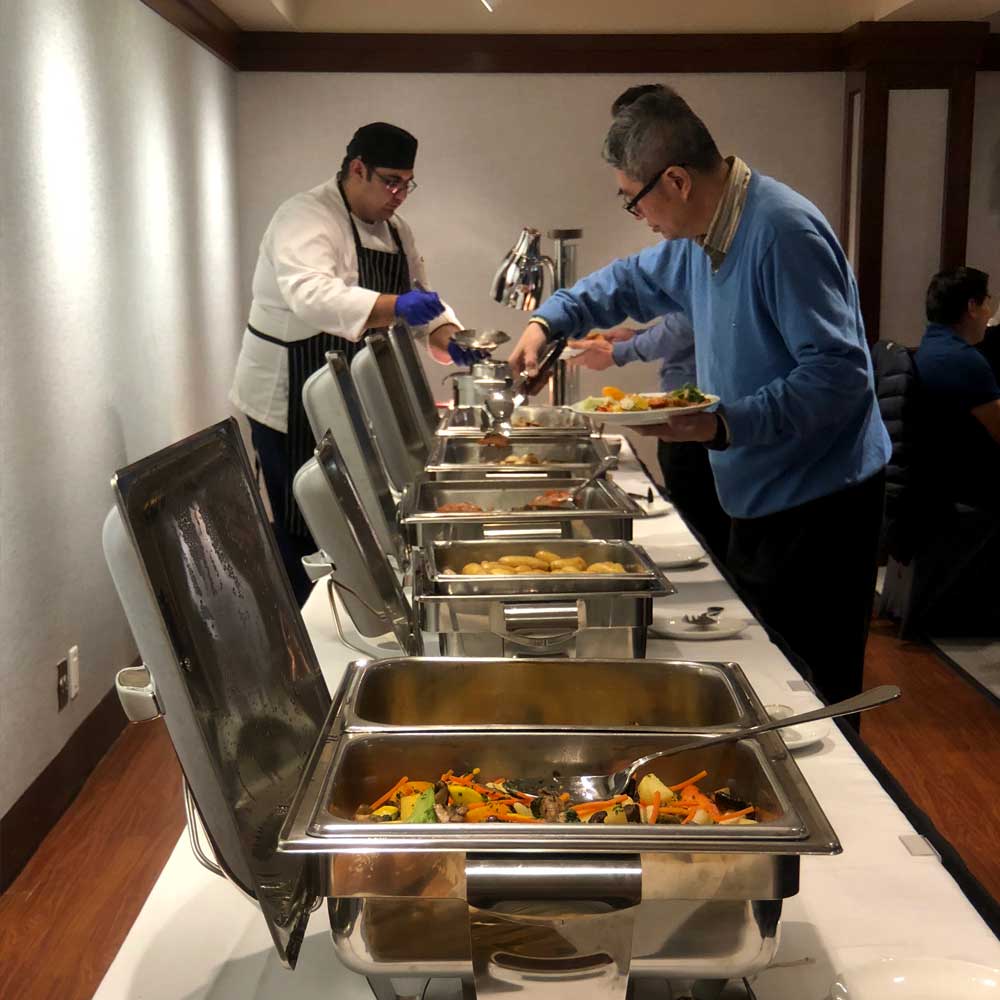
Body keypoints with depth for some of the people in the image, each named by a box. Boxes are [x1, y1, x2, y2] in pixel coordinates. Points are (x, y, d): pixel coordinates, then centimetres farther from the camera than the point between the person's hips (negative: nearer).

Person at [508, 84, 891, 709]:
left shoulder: (783, 231, -22)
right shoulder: (699, 236, 8)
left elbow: (841, 373, -27)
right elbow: (634, 281, 28)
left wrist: (728, 425, -31)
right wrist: (550, 320, 18)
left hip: (819, 507, -9)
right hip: (761, 501, 9)